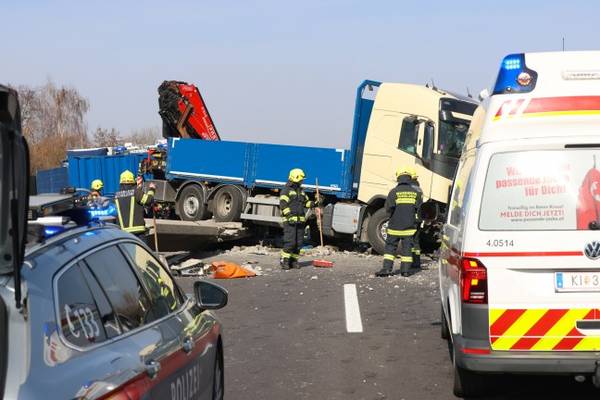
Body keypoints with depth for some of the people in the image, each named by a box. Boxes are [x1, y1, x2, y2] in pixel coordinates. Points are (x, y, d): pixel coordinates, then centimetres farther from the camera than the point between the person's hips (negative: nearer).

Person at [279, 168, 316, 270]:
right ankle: (284, 260, -8)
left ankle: (294, 260, 13)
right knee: (290, 241, -14)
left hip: (300, 220, 8)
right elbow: (283, 205, -12)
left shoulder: (301, 191, 20)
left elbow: (306, 202, 27)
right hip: (290, 220, -7)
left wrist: (314, 204, 8)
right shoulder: (286, 190, -4)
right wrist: (289, 215, -22)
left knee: (299, 242, 5)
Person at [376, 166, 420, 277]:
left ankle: (387, 268, -3)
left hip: (395, 225, -2)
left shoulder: (394, 192, -9)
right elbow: (418, 208, 6)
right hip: (409, 226, 2)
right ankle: (405, 270, 8)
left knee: (390, 247, 5)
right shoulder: (415, 192, 0)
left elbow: (388, 208, -10)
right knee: (407, 248, 8)